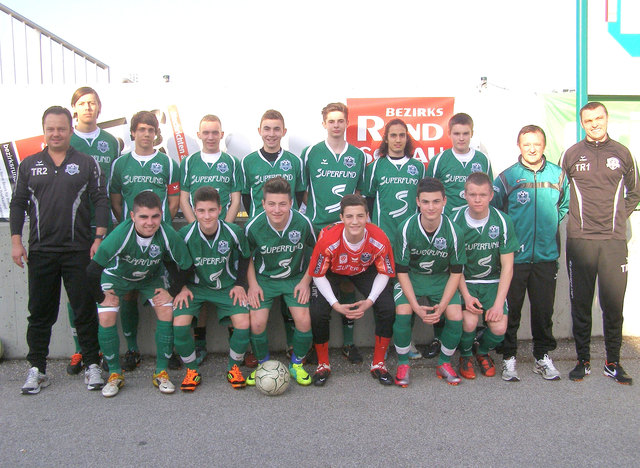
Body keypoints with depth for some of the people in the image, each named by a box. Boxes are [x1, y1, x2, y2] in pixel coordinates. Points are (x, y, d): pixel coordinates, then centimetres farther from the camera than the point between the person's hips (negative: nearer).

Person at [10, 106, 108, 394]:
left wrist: (99, 238, -7)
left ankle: (92, 365, 13)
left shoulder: (87, 164, 5)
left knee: (85, 310, 3)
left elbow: (101, 200, 2)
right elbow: (18, 204, 12)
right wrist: (16, 241, 3)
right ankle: (37, 369, 19)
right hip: (40, 252, 2)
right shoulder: (29, 165, 11)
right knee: (40, 312, 8)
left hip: (79, 251, -2)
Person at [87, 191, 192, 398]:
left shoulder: (168, 235, -32)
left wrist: (172, 292, -12)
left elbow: (183, 266, -14)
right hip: (117, 276, -1)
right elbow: (92, 270, -29)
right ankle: (115, 373, 3)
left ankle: (161, 372, -2)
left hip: (151, 277, 1)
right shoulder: (121, 234, -37)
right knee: (106, 318, -18)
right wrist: (101, 297, -19)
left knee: (167, 311, -18)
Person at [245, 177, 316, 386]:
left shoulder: (303, 223, -19)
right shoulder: (253, 227, -17)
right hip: (264, 278, 0)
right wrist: (253, 284, -5)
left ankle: (297, 364, 12)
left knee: (303, 320, -17)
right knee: (257, 323, -16)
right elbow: (248, 257, 3)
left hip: (295, 278, 0)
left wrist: (305, 281, -5)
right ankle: (264, 365, 14)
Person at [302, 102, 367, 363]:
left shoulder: (358, 156, 10)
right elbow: (301, 190, 7)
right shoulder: (310, 153, 3)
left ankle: (348, 341, 16)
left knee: (348, 282, 5)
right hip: (317, 228, -2)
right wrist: (309, 214, -2)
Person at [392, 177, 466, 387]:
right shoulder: (406, 228, -18)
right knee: (402, 312, -27)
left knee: (456, 317, -21)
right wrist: (416, 306, -21)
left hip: (442, 280, 1)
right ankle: (403, 364, -2)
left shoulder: (454, 232, -15)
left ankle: (444, 363, 8)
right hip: (411, 278, -1)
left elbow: (456, 272, -6)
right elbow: (402, 271, -11)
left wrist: (441, 306, -18)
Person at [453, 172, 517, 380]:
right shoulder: (456, 222, -10)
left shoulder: (503, 222, -9)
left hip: (493, 282, 1)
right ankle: (465, 355, 10)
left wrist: (499, 303, -14)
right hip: (464, 282, -1)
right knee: (469, 321, -26)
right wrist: (466, 295, -18)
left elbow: (507, 266, -6)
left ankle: (483, 352, 19)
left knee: (499, 328, -19)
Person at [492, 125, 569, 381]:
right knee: (510, 309, 4)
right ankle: (509, 357, 17)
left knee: (544, 309, 10)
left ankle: (543, 356, 25)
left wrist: (549, 225, 13)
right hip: (514, 255, -2)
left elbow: (565, 206, 21)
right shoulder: (506, 177, -3)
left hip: (546, 255, 2)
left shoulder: (558, 175, 5)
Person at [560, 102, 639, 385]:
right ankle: (583, 360, 15)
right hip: (580, 241, -1)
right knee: (580, 303, 4)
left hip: (614, 241, 1)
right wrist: (569, 219, 4)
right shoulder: (571, 155, 6)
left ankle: (613, 362, 14)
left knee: (614, 303, 2)